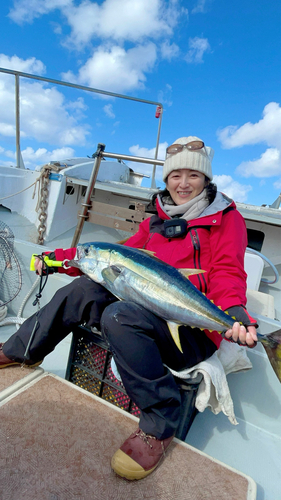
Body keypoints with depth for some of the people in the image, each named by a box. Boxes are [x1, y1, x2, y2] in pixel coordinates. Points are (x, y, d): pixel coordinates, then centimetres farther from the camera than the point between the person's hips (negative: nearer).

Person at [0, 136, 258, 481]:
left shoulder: (226, 218, 3)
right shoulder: (156, 222, 17)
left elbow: (227, 274, -8)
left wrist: (234, 312, -31)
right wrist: (59, 258, 8)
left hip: (195, 330, -5)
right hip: (150, 311, 6)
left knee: (119, 317, -30)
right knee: (84, 290, -11)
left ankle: (159, 426, -11)